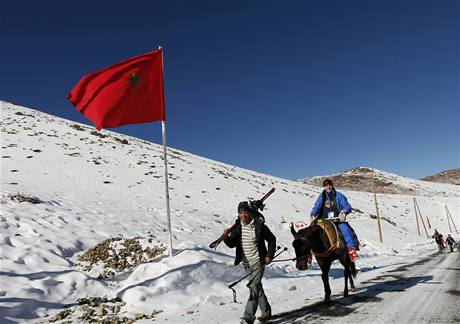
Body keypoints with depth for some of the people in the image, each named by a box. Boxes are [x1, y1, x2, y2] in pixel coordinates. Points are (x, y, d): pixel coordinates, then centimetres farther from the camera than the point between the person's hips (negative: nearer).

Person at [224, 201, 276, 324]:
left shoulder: (259, 226, -13)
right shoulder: (238, 227, 0)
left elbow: (272, 240, -1)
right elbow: (232, 244, -1)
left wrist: (269, 255, -7)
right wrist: (226, 237, -21)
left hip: (258, 261, -6)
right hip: (246, 263, 6)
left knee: (254, 287, -13)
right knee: (256, 287, 16)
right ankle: (266, 311, 33)